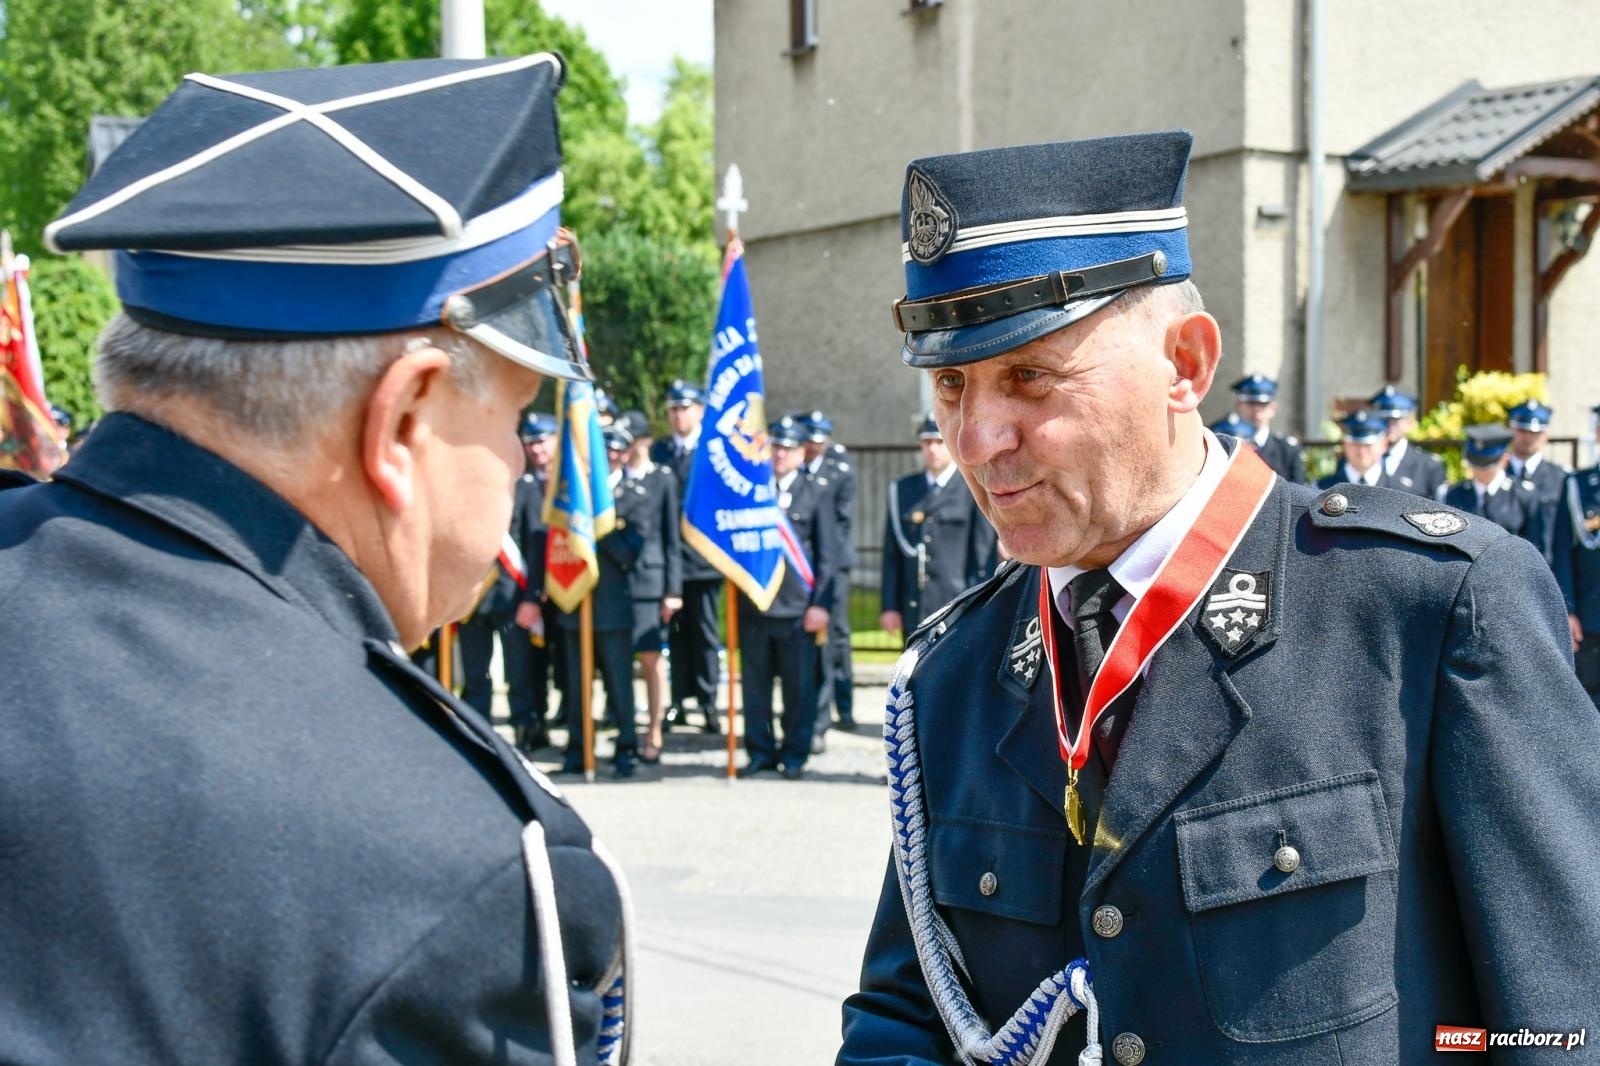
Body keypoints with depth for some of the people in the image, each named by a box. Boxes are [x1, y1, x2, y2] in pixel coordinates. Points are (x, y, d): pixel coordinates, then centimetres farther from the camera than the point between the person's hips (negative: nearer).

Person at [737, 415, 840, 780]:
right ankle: (759, 752, 16)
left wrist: (821, 604, -5)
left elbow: (827, 554, 2)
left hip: (798, 608, -2)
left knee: (800, 687, 2)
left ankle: (794, 754, 12)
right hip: (753, 604, 2)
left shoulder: (816, 493, 5)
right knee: (754, 684, 6)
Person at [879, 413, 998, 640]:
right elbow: (892, 554, 11)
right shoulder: (901, 490, 11)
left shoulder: (974, 491, 0)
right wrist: (890, 606, 5)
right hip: (913, 612, 4)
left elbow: (984, 555, -2)